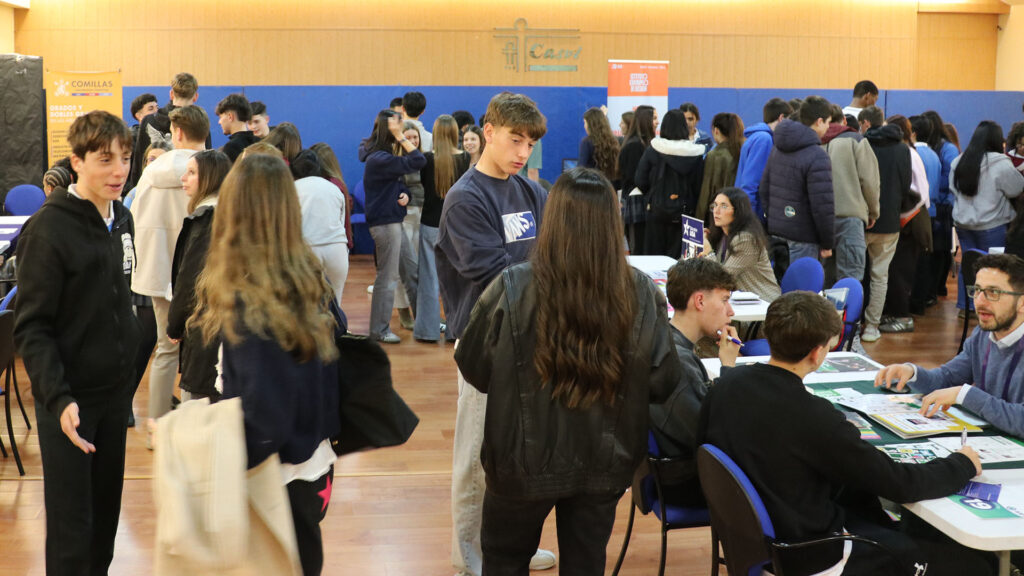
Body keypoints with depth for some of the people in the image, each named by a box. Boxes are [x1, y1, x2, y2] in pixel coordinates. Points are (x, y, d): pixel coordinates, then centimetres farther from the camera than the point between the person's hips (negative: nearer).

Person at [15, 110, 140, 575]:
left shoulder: (121, 220, 6)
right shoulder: (48, 229, -16)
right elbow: (31, 328, -17)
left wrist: (128, 357, 15)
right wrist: (58, 398, -26)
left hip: (115, 390, 7)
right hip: (69, 398, -6)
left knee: (107, 508, 14)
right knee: (72, 523, -1)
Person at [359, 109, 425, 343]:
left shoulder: (384, 156, 10)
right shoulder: (380, 160, -21)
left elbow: (398, 182, 15)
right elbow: (418, 162, -26)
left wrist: (404, 194, -6)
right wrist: (400, 137, -23)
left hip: (393, 221, 10)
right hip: (385, 222, -10)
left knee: (411, 270, 14)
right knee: (387, 277, -3)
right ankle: (379, 330, 6)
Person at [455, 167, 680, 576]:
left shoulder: (513, 289, -20)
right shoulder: (641, 295, -15)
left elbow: (473, 369, -8)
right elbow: (662, 384, -8)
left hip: (526, 461, -1)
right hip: (605, 464, 2)